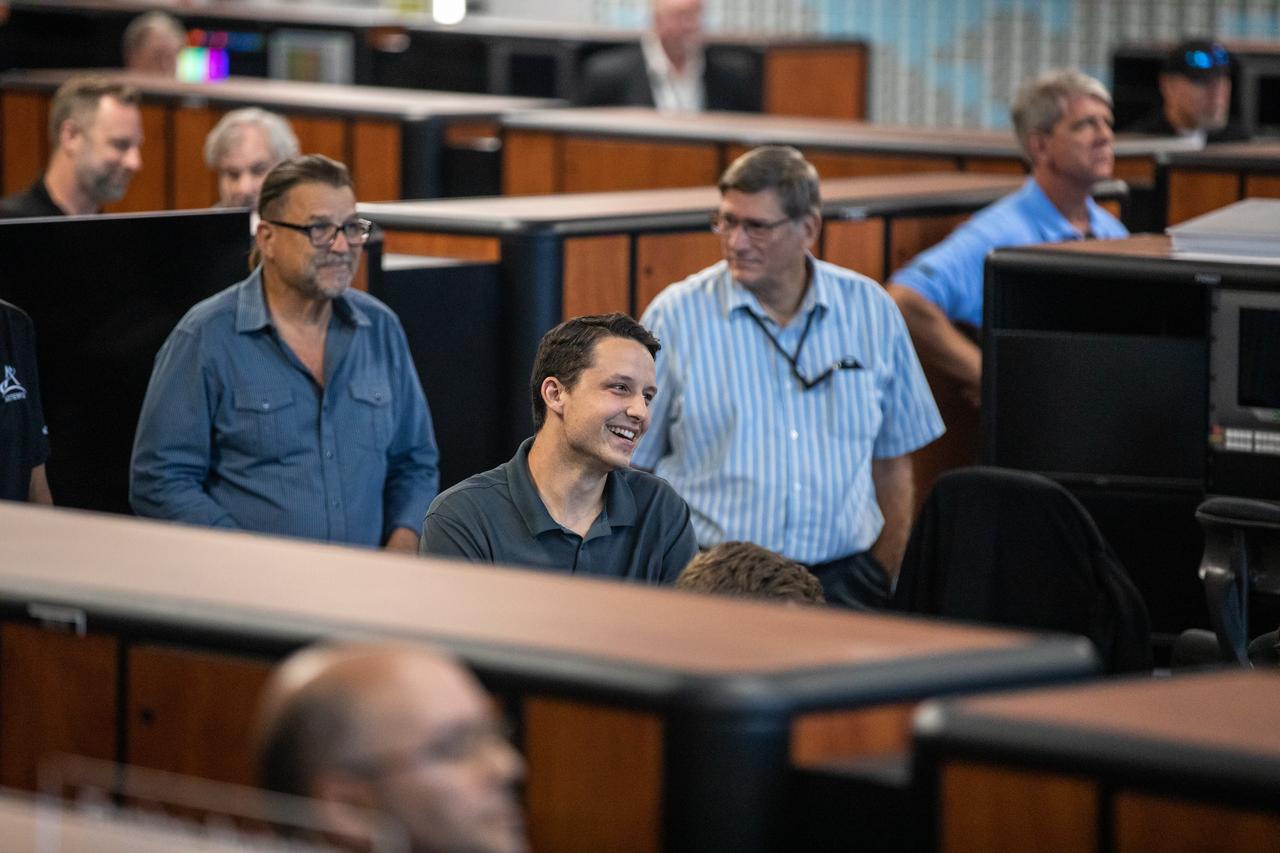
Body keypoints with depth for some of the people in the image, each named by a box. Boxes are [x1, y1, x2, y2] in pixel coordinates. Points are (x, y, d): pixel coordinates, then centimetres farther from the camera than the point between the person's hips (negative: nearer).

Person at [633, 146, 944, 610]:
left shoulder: (870, 310, 11)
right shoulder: (674, 318, 4)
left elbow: (892, 461, 18)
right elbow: (628, 467, 5)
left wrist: (883, 582, 11)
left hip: (840, 575, 2)